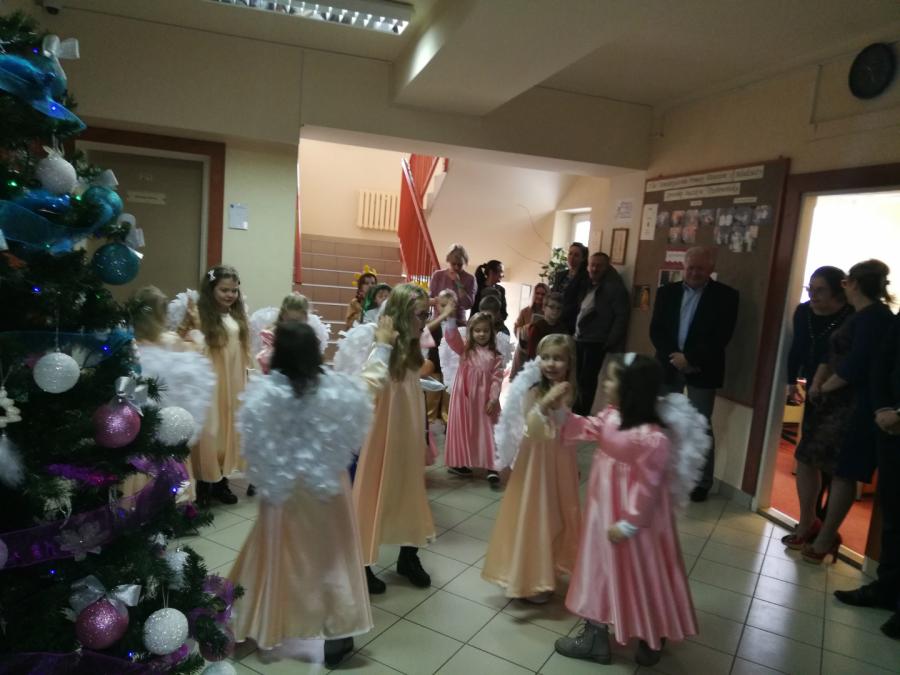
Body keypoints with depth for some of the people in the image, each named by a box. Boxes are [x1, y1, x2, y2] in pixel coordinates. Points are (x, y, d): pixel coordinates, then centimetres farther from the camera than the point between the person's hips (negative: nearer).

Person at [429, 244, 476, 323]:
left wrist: (459, 284, -15)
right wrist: (436, 301, -18)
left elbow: (468, 305, -10)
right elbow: (428, 300, 3)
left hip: (458, 322, -1)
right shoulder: (438, 275, 1)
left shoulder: (469, 279, -2)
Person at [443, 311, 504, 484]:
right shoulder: (464, 349, 2)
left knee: (486, 432, 3)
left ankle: (491, 468, 5)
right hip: (464, 398, 0)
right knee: (463, 429, 8)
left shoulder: (495, 356, 2)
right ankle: (459, 463, 21)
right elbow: (451, 337, -13)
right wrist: (450, 318, -25)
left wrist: (493, 399, -8)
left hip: (484, 399, 0)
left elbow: (497, 378, -1)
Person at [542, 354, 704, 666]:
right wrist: (552, 406, -6)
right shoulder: (610, 417, -3)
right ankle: (595, 637, 39)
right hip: (604, 510, 9)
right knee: (601, 570, 21)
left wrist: (628, 524, -18)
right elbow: (581, 428, 8)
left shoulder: (653, 437, -30)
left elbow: (648, 487, -25)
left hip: (632, 518, -9)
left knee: (640, 578, 12)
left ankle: (651, 640, 36)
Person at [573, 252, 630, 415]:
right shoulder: (587, 287, 17)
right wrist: (574, 333, 11)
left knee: (587, 381, -6)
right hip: (579, 339, 6)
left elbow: (621, 317, -11)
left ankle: (581, 414, 3)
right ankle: (576, 412, 17)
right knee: (579, 379, 7)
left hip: (596, 342, -6)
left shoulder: (615, 288, -6)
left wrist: (610, 343, -15)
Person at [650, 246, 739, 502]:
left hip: (702, 370, -3)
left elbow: (721, 337, -10)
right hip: (668, 365, 3)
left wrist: (690, 358, -16)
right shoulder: (667, 292, 8)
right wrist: (674, 356, -12)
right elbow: (656, 330, 2)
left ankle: (702, 482, 15)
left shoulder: (725, 296, -2)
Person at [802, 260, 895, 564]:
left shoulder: (871, 317, -16)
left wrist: (824, 387, -8)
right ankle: (827, 534, 22)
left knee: (843, 472, -2)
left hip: (860, 405, -9)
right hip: (849, 402, 9)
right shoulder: (866, 315, 14)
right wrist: (821, 379, -1)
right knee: (838, 469, 13)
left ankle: (823, 542, 7)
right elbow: (841, 355, 15)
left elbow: (855, 367, -22)